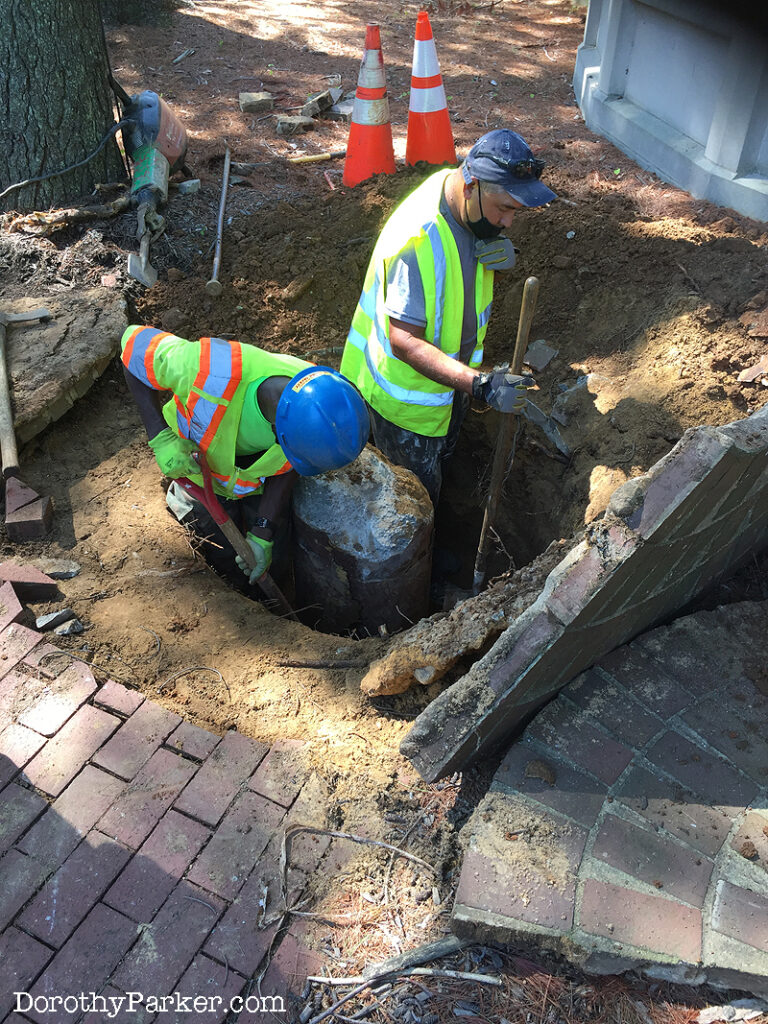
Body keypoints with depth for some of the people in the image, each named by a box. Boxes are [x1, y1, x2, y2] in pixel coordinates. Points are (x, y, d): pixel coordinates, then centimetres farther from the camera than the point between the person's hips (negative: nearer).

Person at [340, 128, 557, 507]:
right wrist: (479, 384, -46)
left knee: (443, 456, 30)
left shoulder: (472, 205, -10)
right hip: (408, 389, -9)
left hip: (452, 372, 9)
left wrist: (504, 253, -18)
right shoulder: (417, 239, -37)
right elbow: (404, 341, -37)